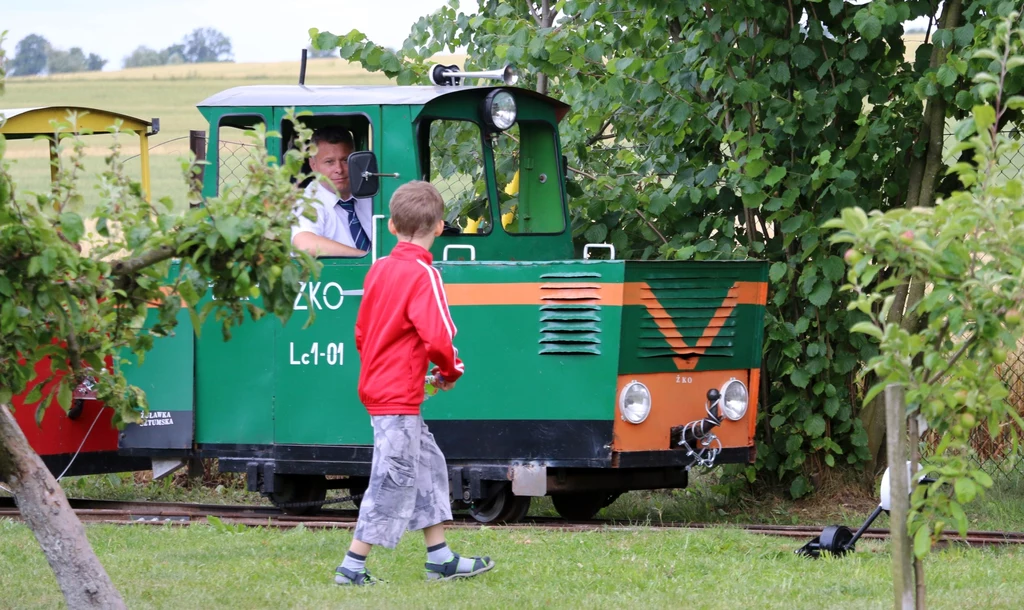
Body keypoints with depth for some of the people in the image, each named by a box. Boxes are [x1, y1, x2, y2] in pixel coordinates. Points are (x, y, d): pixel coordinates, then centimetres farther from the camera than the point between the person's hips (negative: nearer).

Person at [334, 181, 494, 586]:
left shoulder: (379, 269, 9)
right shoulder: (423, 275, -17)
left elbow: (362, 332, 17)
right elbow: (437, 337, -23)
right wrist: (451, 370, -5)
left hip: (377, 383, 9)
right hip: (399, 396, -9)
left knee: (428, 468, 17)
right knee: (393, 484, -4)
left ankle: (441, 559, 20)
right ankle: (352, 568, -2)